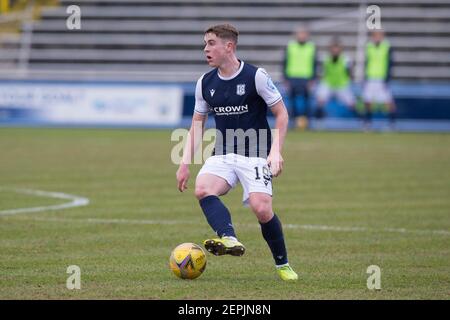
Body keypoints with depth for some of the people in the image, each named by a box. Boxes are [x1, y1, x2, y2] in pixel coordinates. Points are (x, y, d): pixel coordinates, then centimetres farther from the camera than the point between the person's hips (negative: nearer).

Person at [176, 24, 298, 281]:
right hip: (222, 154, 5)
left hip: (255, 154, -4)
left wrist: (276, 152, -13)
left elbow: (281, 113, -3)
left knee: (261, 208, -21)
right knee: (203, 189, -27)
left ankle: (282, 264, 1)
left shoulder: (256, 76, -9)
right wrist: (186, 162, 7)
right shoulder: (205, 83, 6)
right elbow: (198, 122, 16)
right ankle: (229, 239, -44)